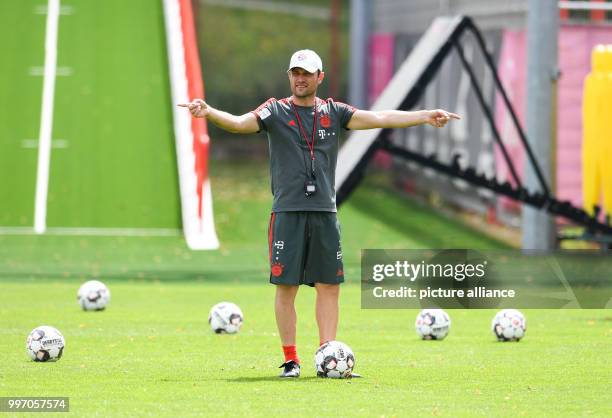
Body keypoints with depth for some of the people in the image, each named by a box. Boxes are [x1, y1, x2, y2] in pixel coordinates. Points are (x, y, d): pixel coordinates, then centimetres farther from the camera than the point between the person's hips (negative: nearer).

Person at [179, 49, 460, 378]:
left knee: (329, 286, 2)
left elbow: (378, 119, 8)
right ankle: (290, 360, 4)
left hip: (325, 213, 3)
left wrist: (425, 116, 1)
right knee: (286, 286, -3)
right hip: (287, 212, -3)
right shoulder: (275, 111, 4)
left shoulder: (333, 113, 11)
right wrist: (209, 113, -30)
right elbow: (240, 123, -11)